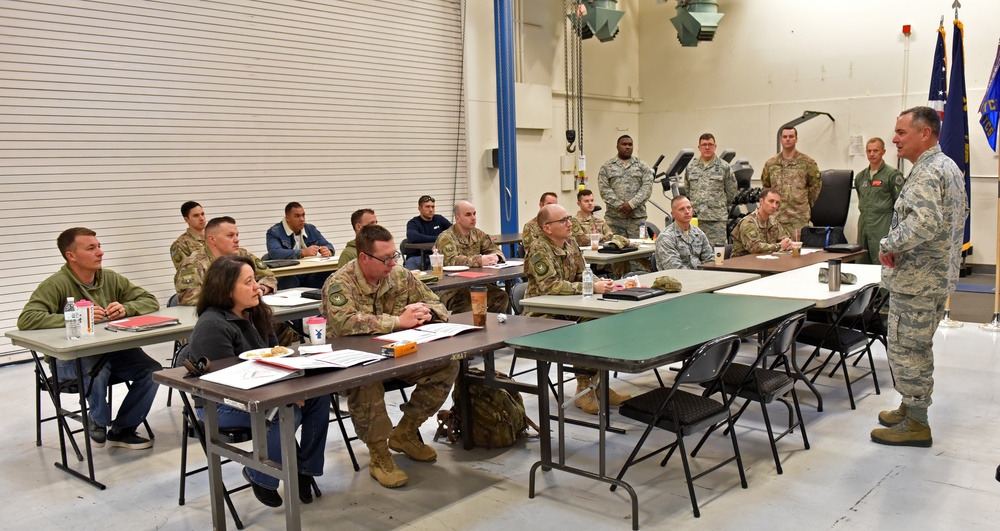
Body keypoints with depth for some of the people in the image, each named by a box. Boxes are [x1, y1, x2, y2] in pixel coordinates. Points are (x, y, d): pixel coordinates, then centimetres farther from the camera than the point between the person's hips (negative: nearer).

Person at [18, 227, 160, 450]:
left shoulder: (111, 279, 4)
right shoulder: (56, 285, -12)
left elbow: (150, 301, 7)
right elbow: (26, 319, -24)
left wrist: (125, 309, -14)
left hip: (112, 350, 5)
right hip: (69, 358, -5)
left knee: (153, 370, -19)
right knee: (96, 370, -38)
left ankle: (122, 430, 3)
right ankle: (98, 421, -4)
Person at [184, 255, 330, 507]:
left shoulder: (256, 313, 5)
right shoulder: (211, 326, -20)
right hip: (220, 404, -8)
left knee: (318, 395, -14)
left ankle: (305, 469, 0)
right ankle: (259, 476, -5)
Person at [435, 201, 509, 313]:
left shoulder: (478, 234, 13)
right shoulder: (446, 238, -9)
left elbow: (495, 249, 12)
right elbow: (452, 260, -25)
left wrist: (495, 257, -14)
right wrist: (480, 261, -32)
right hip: (451, 288, -6)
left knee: (502, 297, -18)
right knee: (469, 303, -36)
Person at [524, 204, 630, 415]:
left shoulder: (570, 243, 8)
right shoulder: (539, 250, -16)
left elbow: (583, 273, 13)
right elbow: (550, 286, -28)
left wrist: (599, 282, -11)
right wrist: (592, 288, -31)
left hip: (568, 309, 7)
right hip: (543, 315, -7)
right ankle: (584, 388, -12)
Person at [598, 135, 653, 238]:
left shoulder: (642, 166, 12)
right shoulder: (607, 167, 10)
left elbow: (647, 187, 1)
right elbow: (604, 189, -1)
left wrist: (632, 204, -12)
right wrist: (620, 206, -12)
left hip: (638, 217, 1)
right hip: (614, 217, -1)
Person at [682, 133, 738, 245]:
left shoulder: (724, 167, 3)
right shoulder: (690, 167, 11)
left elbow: (732, 191, 9)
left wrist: (720, 206, 13)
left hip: (717, 219, -2)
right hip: (695, 217, 3)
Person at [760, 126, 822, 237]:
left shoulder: (807, 162, 3)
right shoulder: (770, 164, 9)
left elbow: (816, 184, 9)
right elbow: (765, 185, 20)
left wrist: (808, 203, 9)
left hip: (800, 217, -2)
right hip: (776, 217, 2)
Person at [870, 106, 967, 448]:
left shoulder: (926, 172, -21)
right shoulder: (950, 166, 13)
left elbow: (925, 221, -36)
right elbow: (960, 214, 25)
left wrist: (889, 244, -24)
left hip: (915, 280, -11)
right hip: (938, 275, 11)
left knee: (905, 350, -1)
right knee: (919, 348, 20)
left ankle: (916, 424, 8)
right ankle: (912, 408, 32)